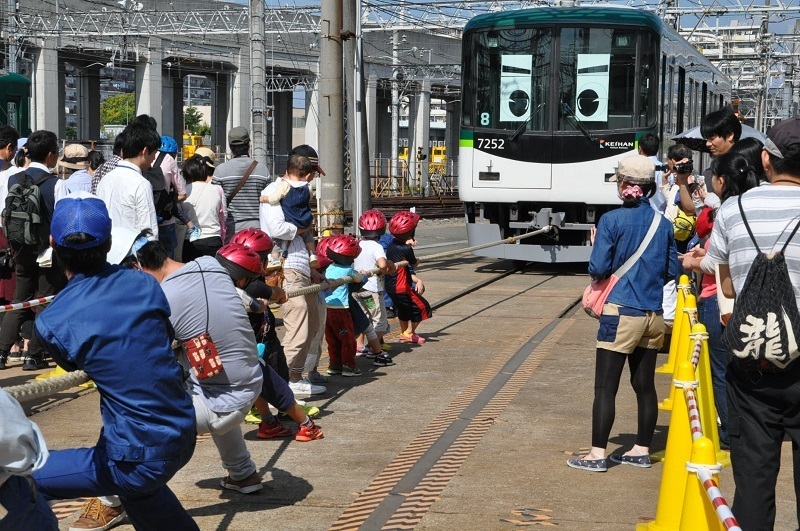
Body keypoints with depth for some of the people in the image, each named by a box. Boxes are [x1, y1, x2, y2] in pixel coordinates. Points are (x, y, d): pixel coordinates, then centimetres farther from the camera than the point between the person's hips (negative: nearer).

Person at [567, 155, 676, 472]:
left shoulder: (612, 221, -10)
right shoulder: (663, 223, 5)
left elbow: (598, 269, -10)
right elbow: (671, 271, 10)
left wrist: (595, 247, 8)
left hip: (621, 312, -5)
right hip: (653, 315, 5)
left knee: (605, 387, -2)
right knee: (645, 385, 13)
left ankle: (597, 454, -1)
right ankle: (642, 450, 20)